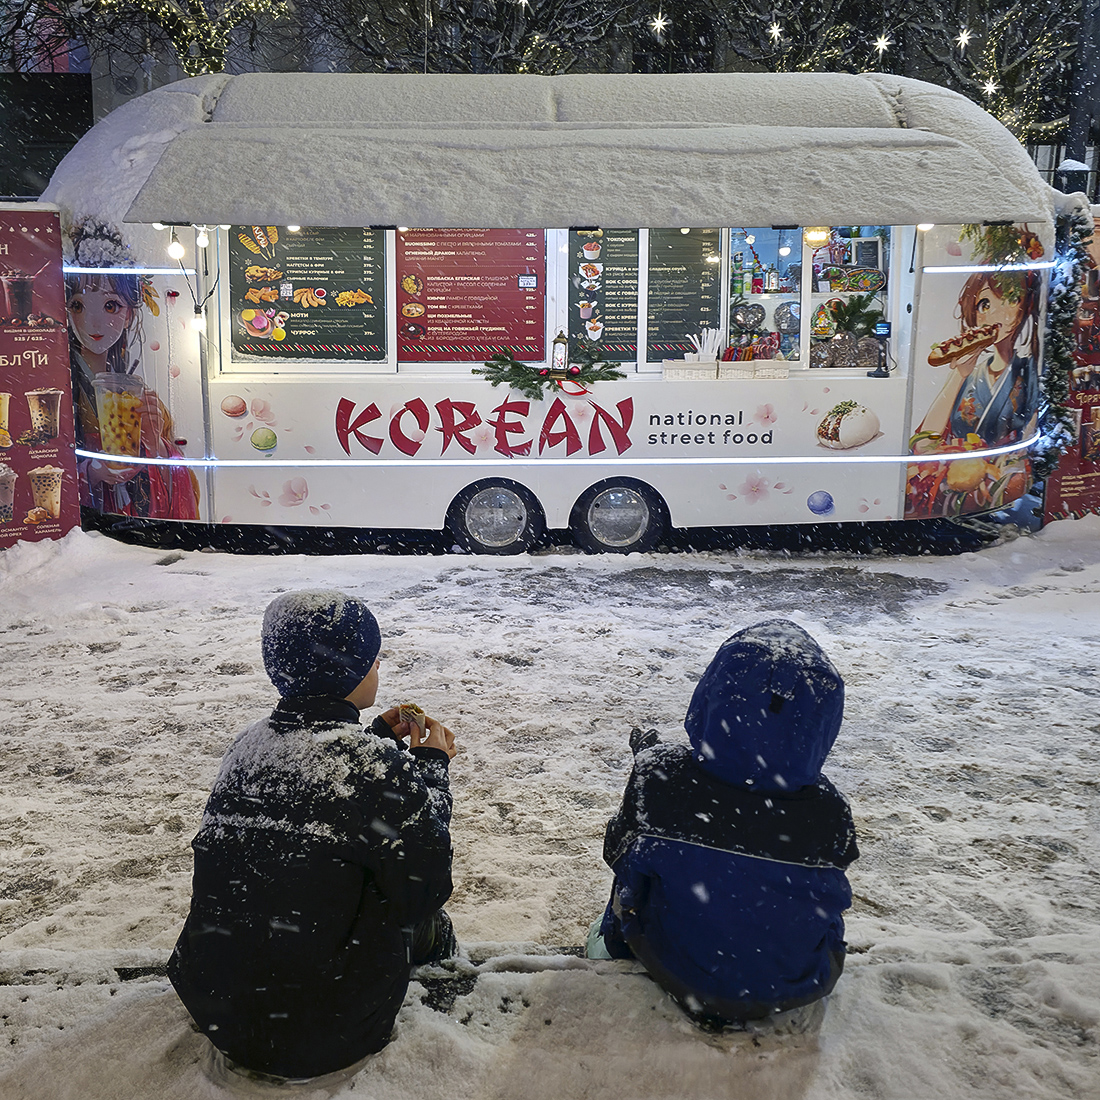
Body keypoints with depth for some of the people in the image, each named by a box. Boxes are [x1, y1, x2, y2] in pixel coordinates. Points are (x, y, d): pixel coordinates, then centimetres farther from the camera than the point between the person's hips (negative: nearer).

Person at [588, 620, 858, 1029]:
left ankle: (614, 943, 49)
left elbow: (619, 851, -6)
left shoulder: (659, 777, -28)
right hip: (793, 991, 1)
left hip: (677, 972, 0)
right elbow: (831, 898, -4)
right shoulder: (828, 814, -26)